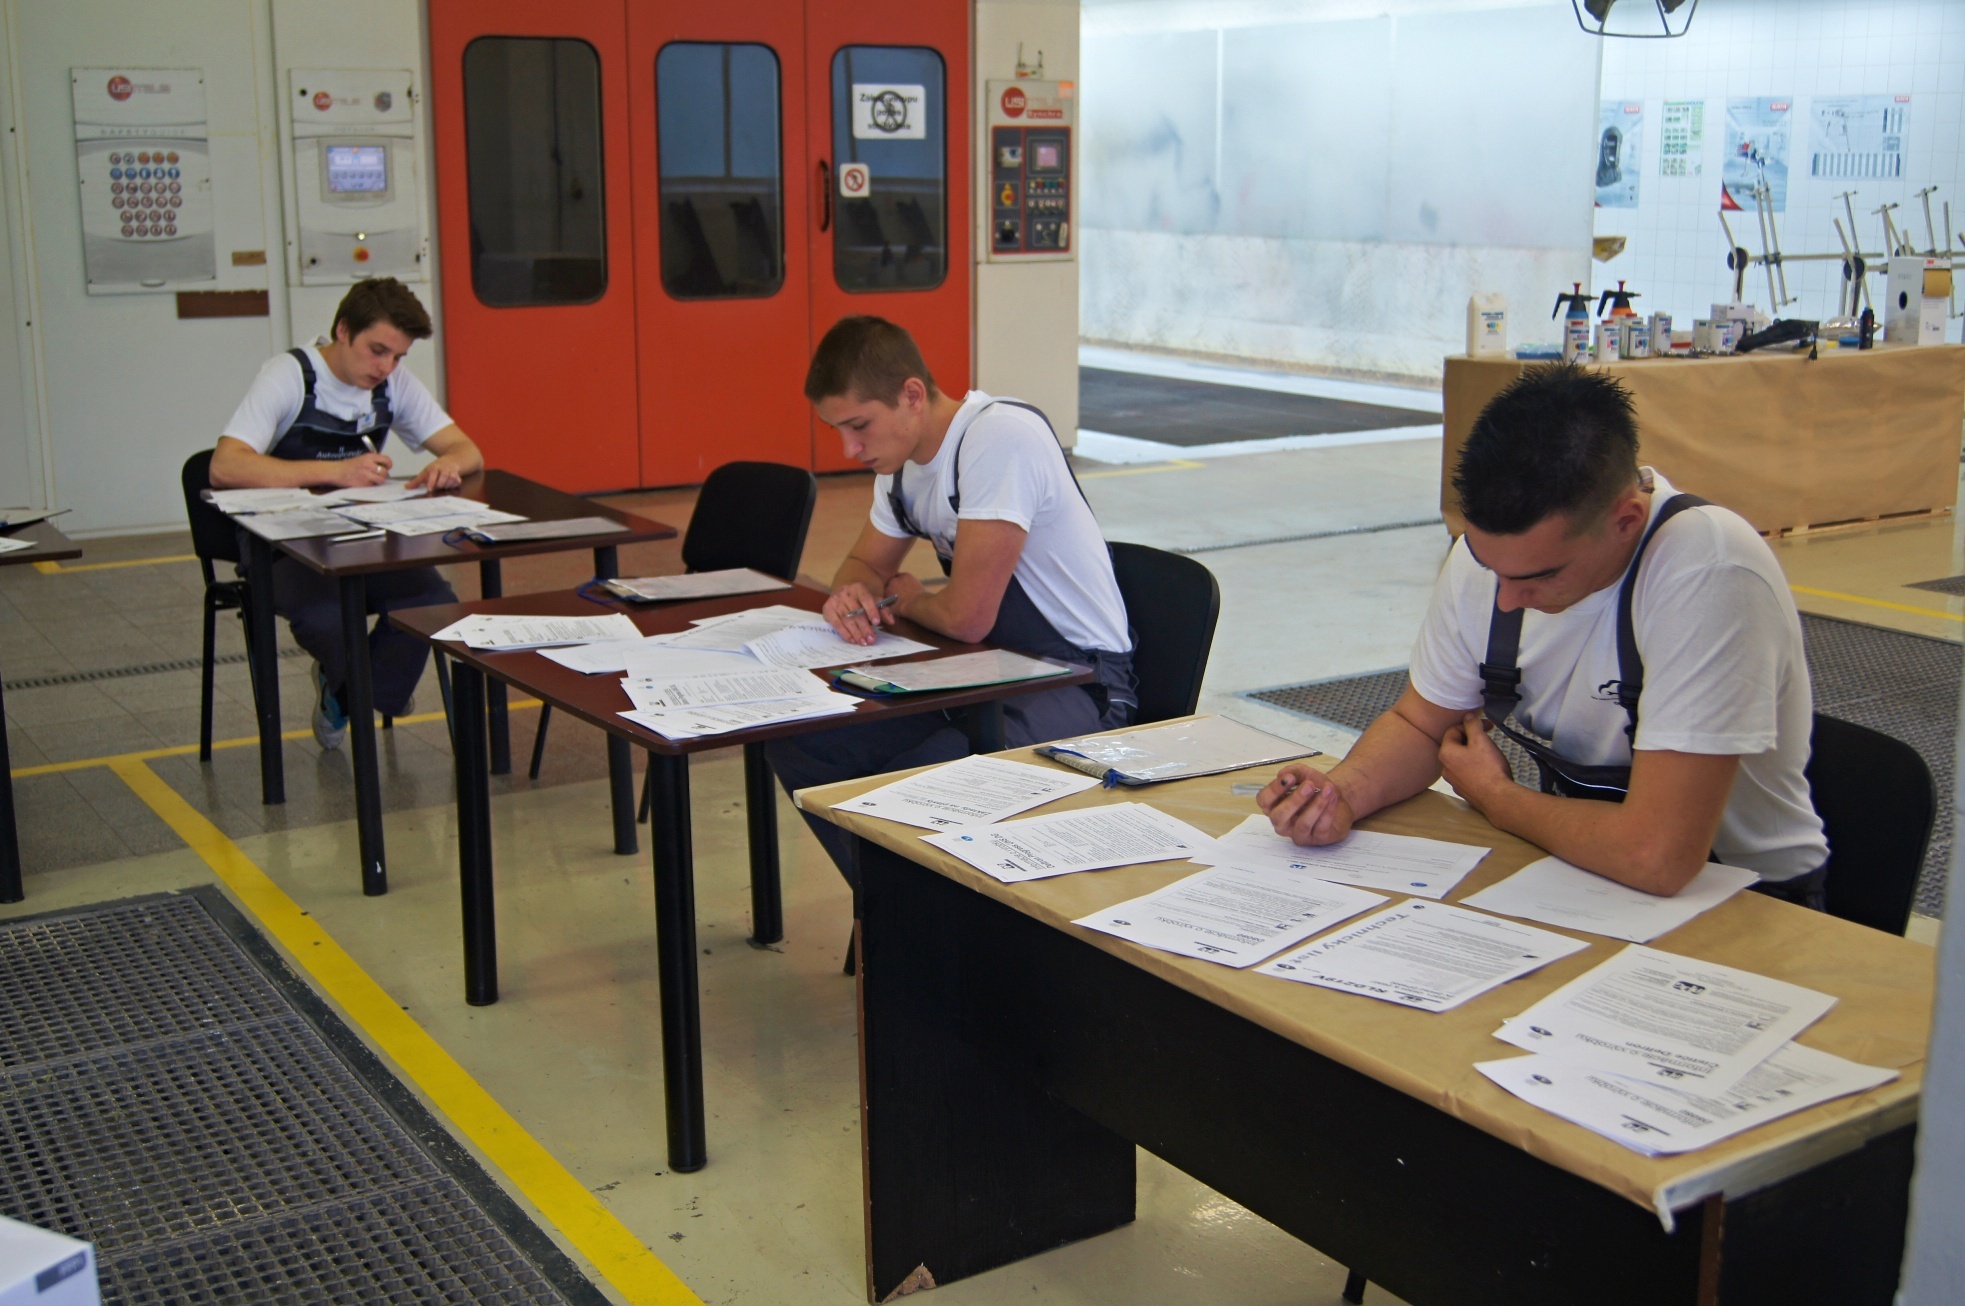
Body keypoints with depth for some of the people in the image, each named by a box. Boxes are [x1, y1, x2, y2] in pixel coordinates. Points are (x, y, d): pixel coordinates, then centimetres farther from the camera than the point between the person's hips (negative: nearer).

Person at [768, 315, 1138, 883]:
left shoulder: (1001, 437, -22)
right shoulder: (901, 457, 6)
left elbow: (968, 617, -25)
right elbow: (866, 563, 23)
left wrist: (907, 600, -2)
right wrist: (854, 594, -3)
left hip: (1078, 684, -9)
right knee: (798, 744, -3)